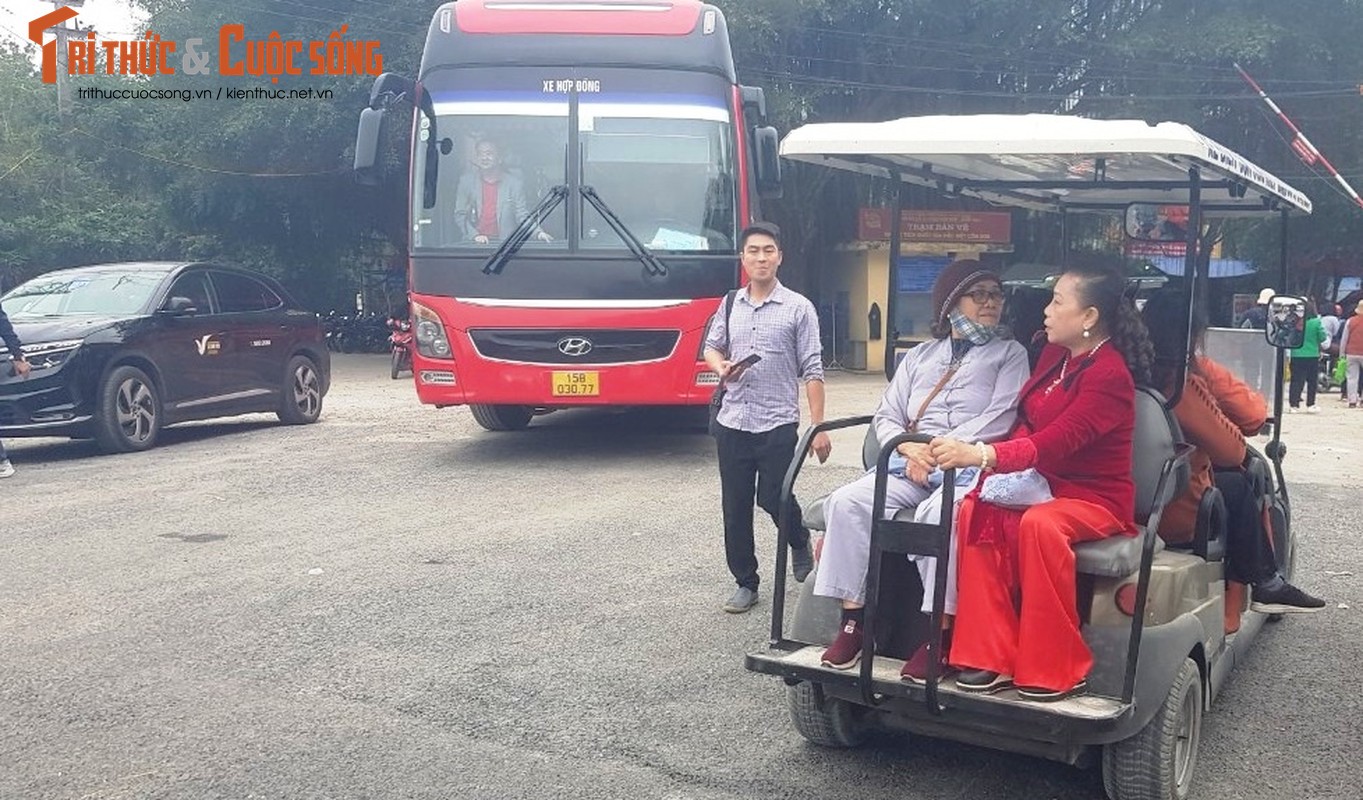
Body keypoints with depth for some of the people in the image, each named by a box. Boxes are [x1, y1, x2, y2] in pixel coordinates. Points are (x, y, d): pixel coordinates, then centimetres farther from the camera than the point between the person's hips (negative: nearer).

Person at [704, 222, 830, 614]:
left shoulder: (798, 308, -4)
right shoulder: (730, 305, 8)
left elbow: (812, 371, -5)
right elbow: (711, 347, 20)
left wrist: (819, 427, -10)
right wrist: (721, 367, -4)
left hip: (778, 424, -4)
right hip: (732, 422, 4)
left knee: (774, 499, -3)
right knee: (735, 508, 7)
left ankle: (800, 543, 31)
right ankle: (746, 584, 20)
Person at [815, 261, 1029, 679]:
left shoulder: (1009, 353, 14)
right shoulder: (919, 356, 24)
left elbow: (999, 419, -2)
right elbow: (886, 417, 16)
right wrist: (909, 447, -7)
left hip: (969, 465, -4)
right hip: (911, 466, 4)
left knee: (941, 511, -38)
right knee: (848, 500, -24)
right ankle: (852, 621, -21)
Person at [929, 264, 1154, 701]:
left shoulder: (1109, 375, -19)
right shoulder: (1054, 355, 7)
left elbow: (1055, 443, -31)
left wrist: (981, 456, -43)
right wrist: (989, 460, -10)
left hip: (1094, 497, -7)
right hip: (1042, 484, 7)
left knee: (1039, 524, -36)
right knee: (975, 510, -20)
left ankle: (1055, 671, -21)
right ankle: (991, 658, -17)